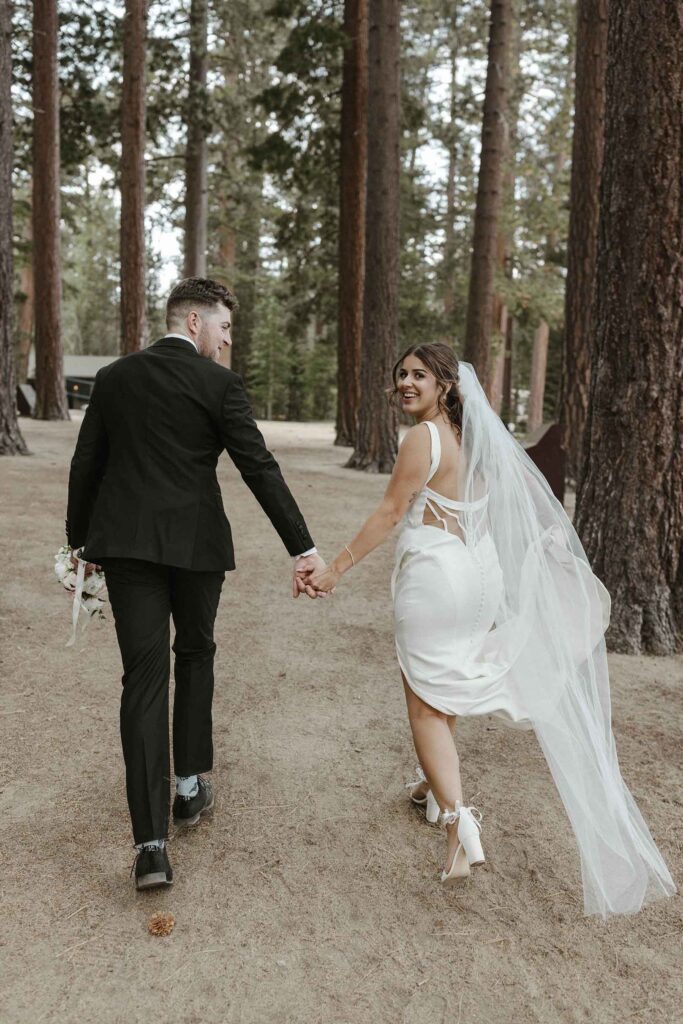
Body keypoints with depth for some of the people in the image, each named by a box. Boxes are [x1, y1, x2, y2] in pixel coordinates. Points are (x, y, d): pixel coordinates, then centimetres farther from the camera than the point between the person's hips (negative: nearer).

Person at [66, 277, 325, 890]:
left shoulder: (114, 377, 9)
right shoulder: (218, 384, -4)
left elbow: (85, 466, 11)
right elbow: (261, 470, -11)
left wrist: (80, 542, 21)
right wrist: (304, 548, -11)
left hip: (124, 542, 3)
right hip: (195, 542, -2)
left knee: (144, 678, 1)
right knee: (195, 655, 20)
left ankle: (151, 842, -3)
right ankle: (189, 787, 30)